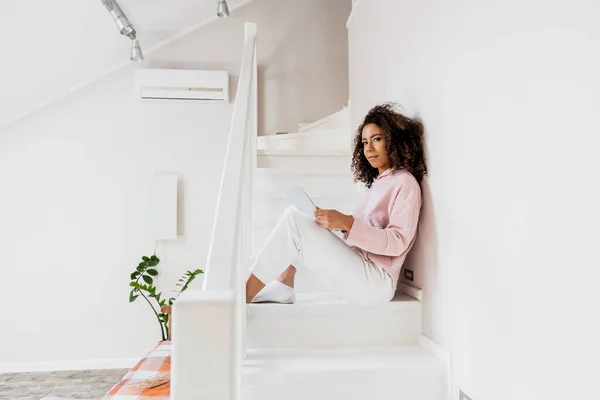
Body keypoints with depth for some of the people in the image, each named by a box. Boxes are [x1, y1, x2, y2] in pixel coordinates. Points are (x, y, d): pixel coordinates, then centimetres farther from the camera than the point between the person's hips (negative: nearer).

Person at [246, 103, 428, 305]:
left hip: (375, 281, -8)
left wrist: (347, 223, -25)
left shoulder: (405, 182, -5)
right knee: (295, 214, 3)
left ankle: (244, 295, -11)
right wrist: (337, 221, -2)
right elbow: (365, 228, 14)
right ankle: (282, 288, -5)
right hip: (358, 271, 8)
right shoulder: (378, 182, 20)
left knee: (295, 220, -18)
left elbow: (398, 242, -16)